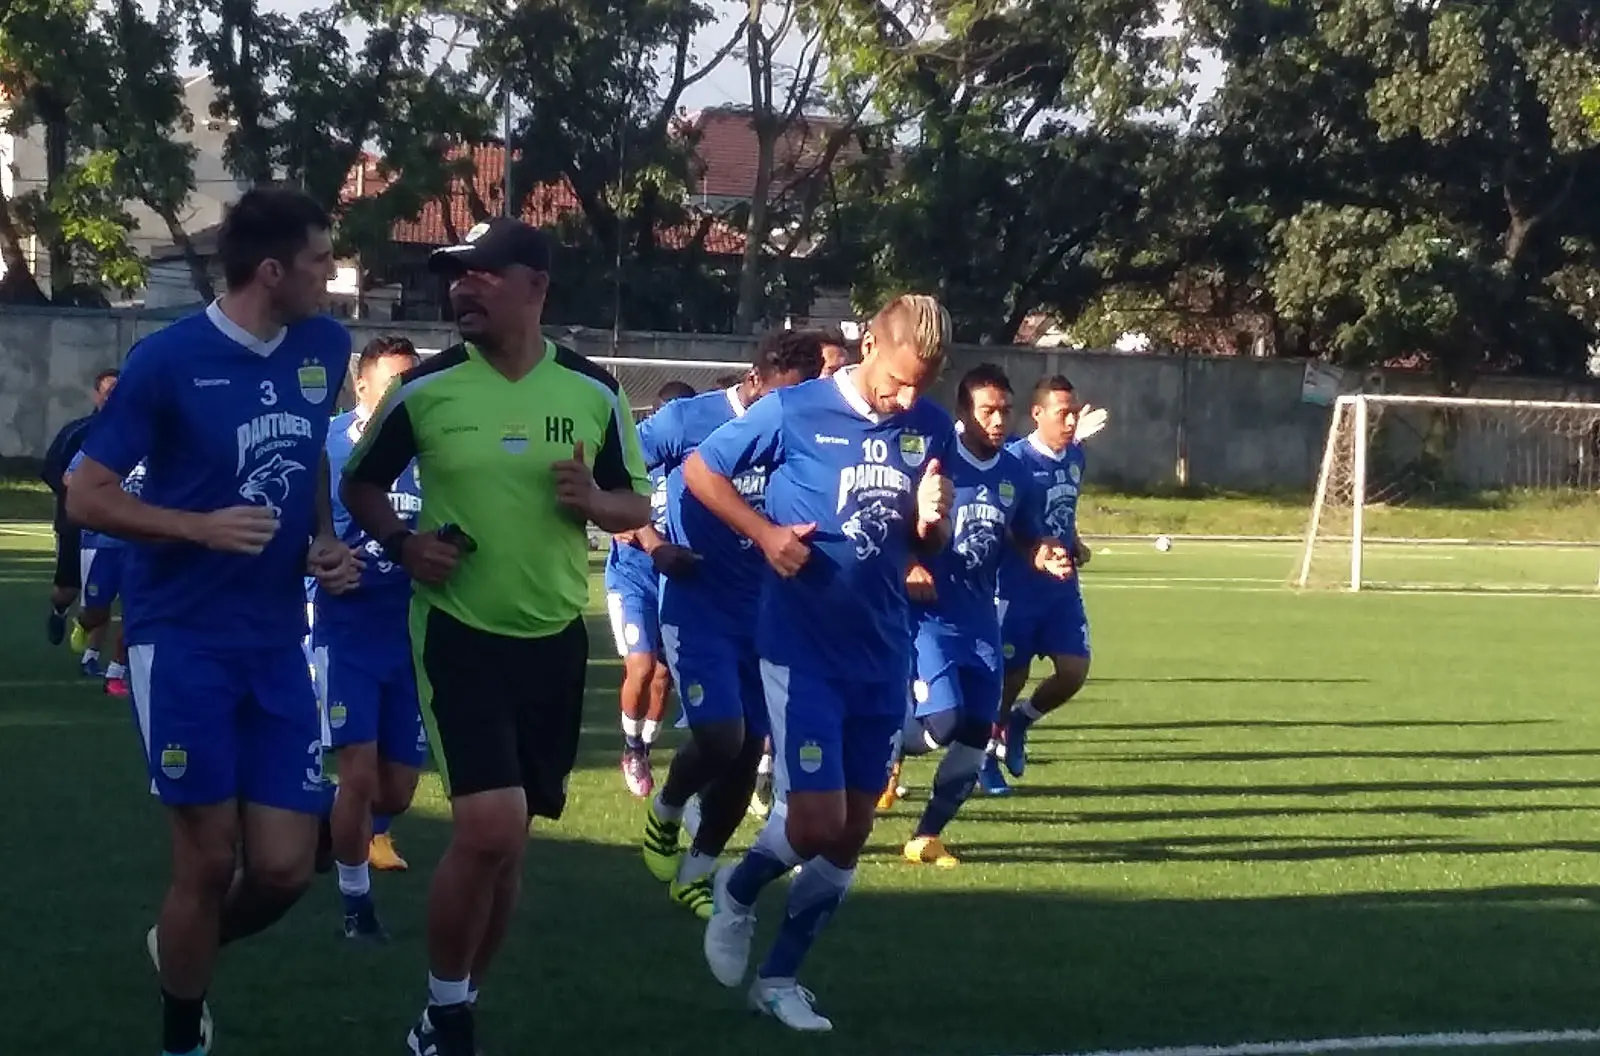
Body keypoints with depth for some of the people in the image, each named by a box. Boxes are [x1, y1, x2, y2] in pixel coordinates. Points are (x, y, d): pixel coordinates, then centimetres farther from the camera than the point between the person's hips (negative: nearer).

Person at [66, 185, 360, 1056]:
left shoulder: (325, 348, 3)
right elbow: (86, 498, -8)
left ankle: (184, 949, 32)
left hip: (278, 645, 5)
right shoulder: (168, 359, -12)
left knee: (285, 867, 0)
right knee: (209, 859, -3)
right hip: (183, 641, -5)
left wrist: (325, 540, 6)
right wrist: (203, 527, -20)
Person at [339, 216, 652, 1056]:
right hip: (459, 632, -3)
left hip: (554, 638, 3)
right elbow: (360, 485, 6)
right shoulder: (425, 388, -7)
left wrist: (596, 501, -14)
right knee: (488, 829, -17)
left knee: (507, 839, 11)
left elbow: (638, 504, 8)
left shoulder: (594, 392, -2)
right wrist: (403, 544, -12)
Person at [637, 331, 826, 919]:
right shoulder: (689, 421, -11)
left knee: (749, 749, 6)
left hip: (765, 612, 4)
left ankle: (696, 871, 24)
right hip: (697, 609, -4)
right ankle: (666, 812, 16)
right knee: (720, 735, -16)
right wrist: (653, 546, -16)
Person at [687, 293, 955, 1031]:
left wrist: (931, 520, -12)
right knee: (816, 821, -13)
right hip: (803, 650, -5)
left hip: (883, 657, 5)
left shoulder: (932, 429, 1)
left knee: (851, 833, 9)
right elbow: (700, 470, -1)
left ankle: (780, 976, 25)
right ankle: (738, 890, 20)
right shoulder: (793, 411, -12)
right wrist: (764, 532, -15)